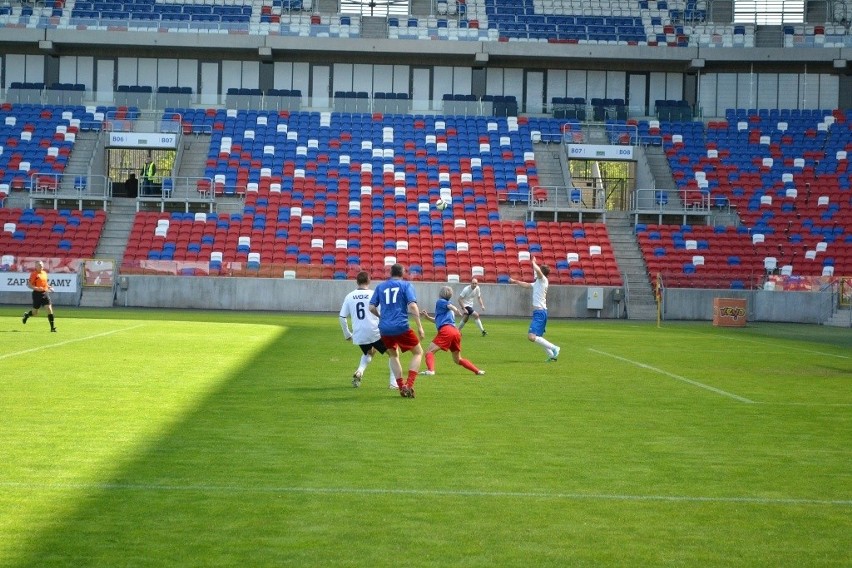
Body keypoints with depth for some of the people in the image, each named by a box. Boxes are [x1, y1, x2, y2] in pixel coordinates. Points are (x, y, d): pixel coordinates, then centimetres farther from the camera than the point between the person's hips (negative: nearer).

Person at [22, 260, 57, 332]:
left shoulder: (44, 273, 12)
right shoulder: (34, 274, -9)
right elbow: (29, 284, -11)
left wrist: (49, 287, 11)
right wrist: (36, 288, -26)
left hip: (45, 293, 5)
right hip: (37, 294, -5)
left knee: (49, 309, -9)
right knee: (35, 313, 4)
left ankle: (52, 327, -9)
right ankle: (26, 315, 40)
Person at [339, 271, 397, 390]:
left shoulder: (350, 296, 5)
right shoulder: (373, 295, -4)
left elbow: (342, 317, 5)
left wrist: (347, 334, 16)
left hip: (358, 334, 4)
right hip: (375, 332, -4)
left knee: (368, 353, 33)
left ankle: (359, 371, 6)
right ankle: (394, 382, 6)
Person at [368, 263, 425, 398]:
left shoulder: (380, 287, 13)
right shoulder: (406, 285, 4)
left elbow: (372, 307, 9)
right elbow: (412, 306, -9)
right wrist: (420, 327, -7)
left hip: (384, 328, 4)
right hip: (401, 327, -4)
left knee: (393, 355, 24)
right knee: (418, 352, 12)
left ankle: (401, 387, 15)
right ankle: (409, 385, -3)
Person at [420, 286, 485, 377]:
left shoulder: (440, 302, 9)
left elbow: (449, 305, -13)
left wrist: (456, 310, -31)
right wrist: (427, 317, 38)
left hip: (446, 331, -8)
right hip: (456, 332, 8)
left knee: (429, 351, -7)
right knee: (458, 360, 20)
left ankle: (430, 370, -31)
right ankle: (477, 371, 14)